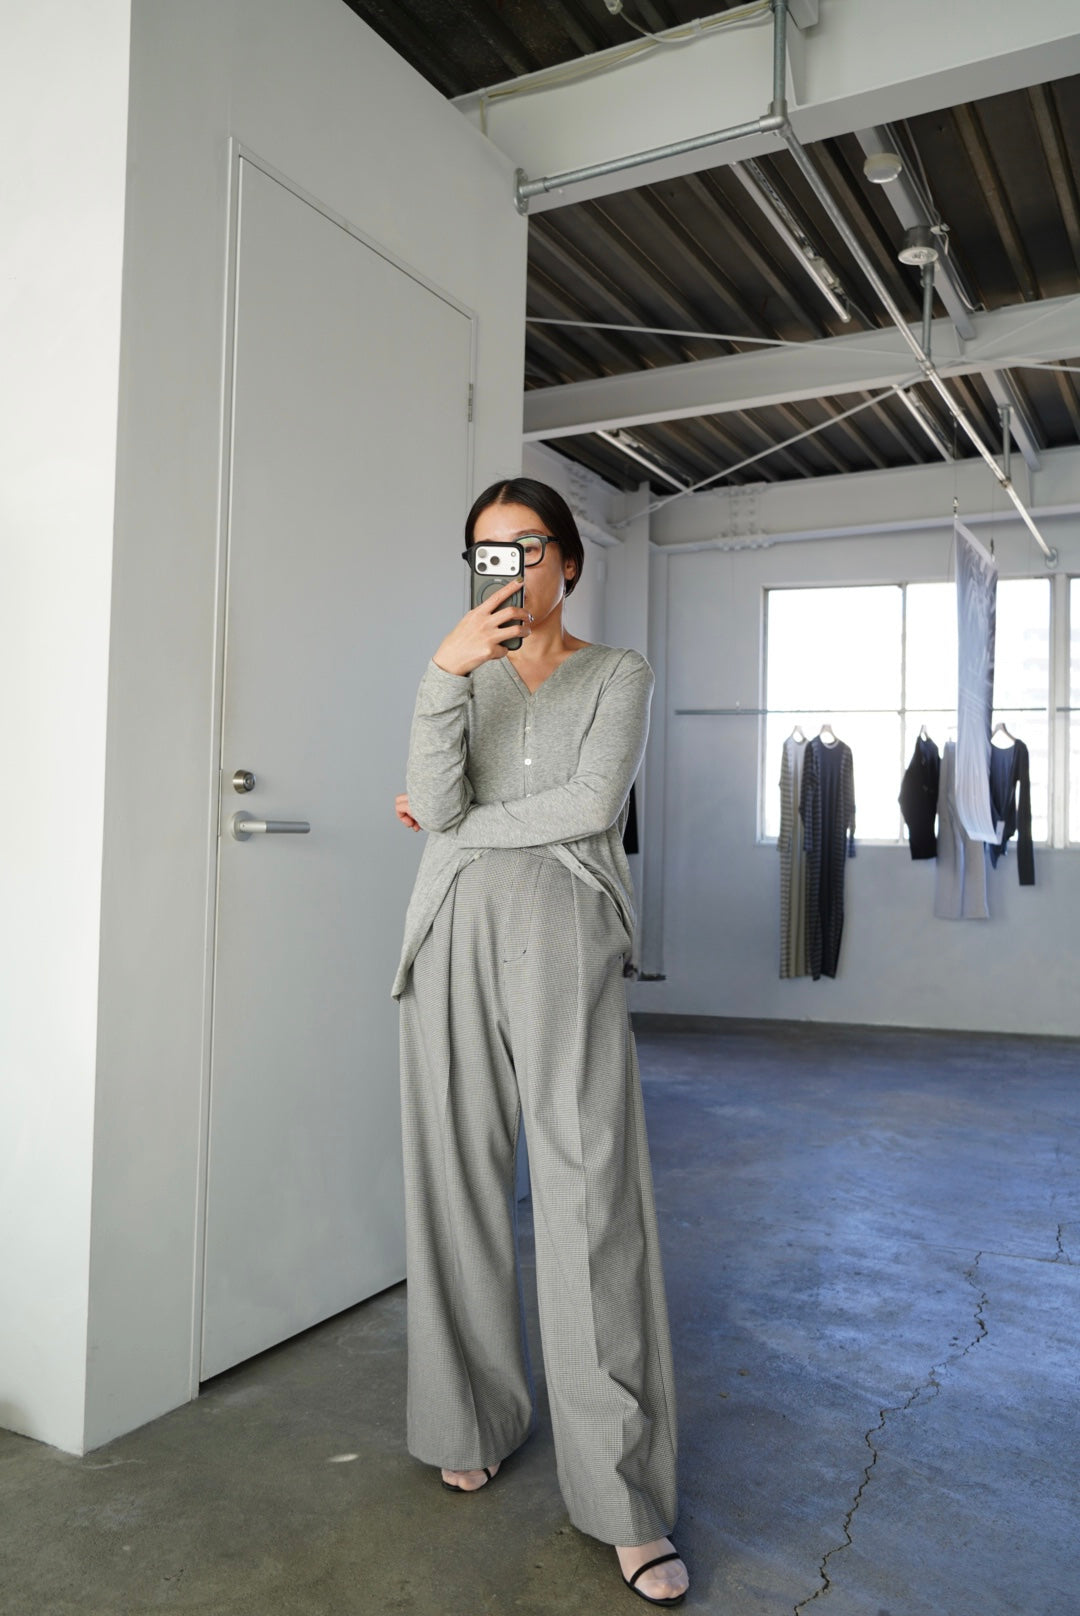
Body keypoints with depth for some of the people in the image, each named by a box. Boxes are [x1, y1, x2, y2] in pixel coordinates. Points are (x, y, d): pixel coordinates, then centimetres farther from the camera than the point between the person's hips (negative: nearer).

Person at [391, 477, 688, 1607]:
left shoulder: (618, 674, 8)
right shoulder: (461, 670, 12)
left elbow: (593, 803, -8)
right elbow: (433, 803, -4)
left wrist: (462, 826, -1)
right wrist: (445, 673, -16)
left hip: (565, 942, -2)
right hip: (455, 939, 3)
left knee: (594, 1197, -6)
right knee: (462, 1183, 8)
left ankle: (627, 1500, 4)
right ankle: (479, 1419, 27)